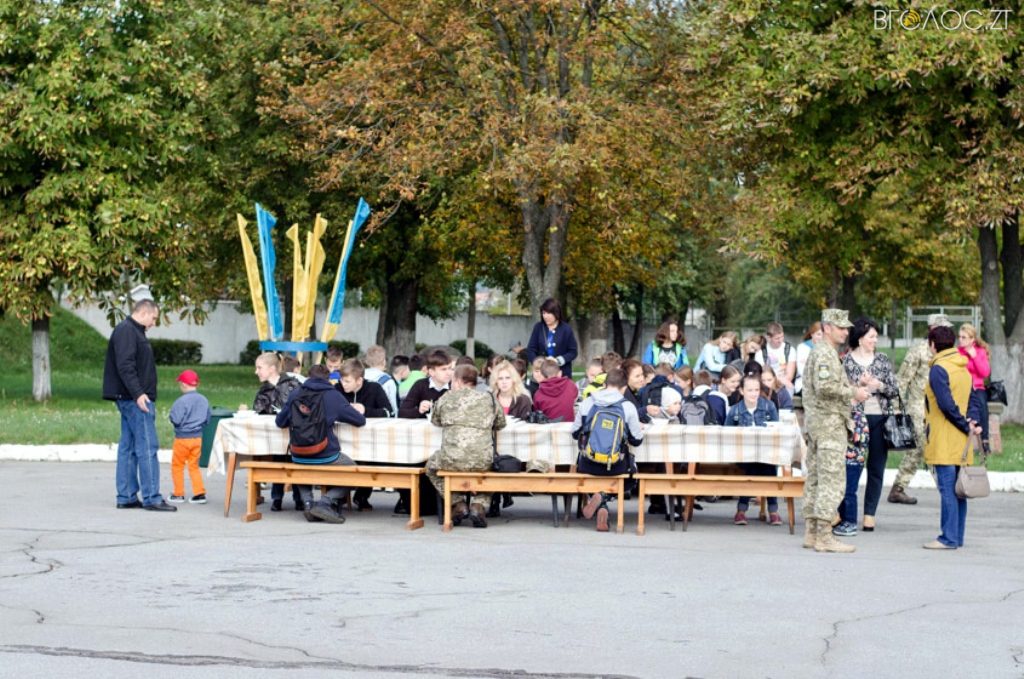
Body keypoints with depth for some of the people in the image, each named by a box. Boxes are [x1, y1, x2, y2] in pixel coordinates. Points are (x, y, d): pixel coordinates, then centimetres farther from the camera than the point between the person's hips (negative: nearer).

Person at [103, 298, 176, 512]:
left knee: (128, 447, 10)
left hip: (132, 399, 11)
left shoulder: (134, 332, 21)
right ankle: (152, 498, -8)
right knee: (147, 448, -9)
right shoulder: (126, 331, -12)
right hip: (135, 399, -11)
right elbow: (125, 366, -21)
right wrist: (138, 394, -25)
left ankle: (126, 497, 14)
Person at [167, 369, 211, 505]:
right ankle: (200, 493, 7)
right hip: (198, 437, 6)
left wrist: (171, 417, 0)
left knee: (177, 466, 9)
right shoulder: (204, 400, 0)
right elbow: (207, 419, 7)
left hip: (183, 438, -6)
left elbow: (175, 419, -21)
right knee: (194, 466, 14)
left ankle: (178, 494, 13)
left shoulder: (182, 401, -20)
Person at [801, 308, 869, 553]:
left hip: (815, 422, 11)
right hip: (829, 423, -11)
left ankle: (811, 533, 14)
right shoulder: (826, 353, -13)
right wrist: (853, 392, -15)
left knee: (815, 478, 11)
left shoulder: (818, 352, 19)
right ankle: (824, 536, -12)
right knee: (832, 479, -11)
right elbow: (824, 386, -25)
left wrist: (850, 391, 17)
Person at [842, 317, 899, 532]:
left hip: (880, 419, 3)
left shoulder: (883, 360, 9)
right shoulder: (846, 361, 1)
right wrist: (858, 384, -15)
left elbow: (895, 389, 7)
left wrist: (879, 385, -11)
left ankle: (869, 514, 8)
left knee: (876, 469, 3)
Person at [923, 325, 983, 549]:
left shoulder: (938, 369, -11)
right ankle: (957, 537, 13)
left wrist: (966, 426, -10)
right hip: (961, 443, 8)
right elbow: (971, 400, 12)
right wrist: (973, 423, -2)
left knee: (947, 489, -8)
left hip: (944, 443, -8)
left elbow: (946, 404, -18)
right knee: (958, 489, 10)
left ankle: (949, 538, -9)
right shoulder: (964, 369, 15)